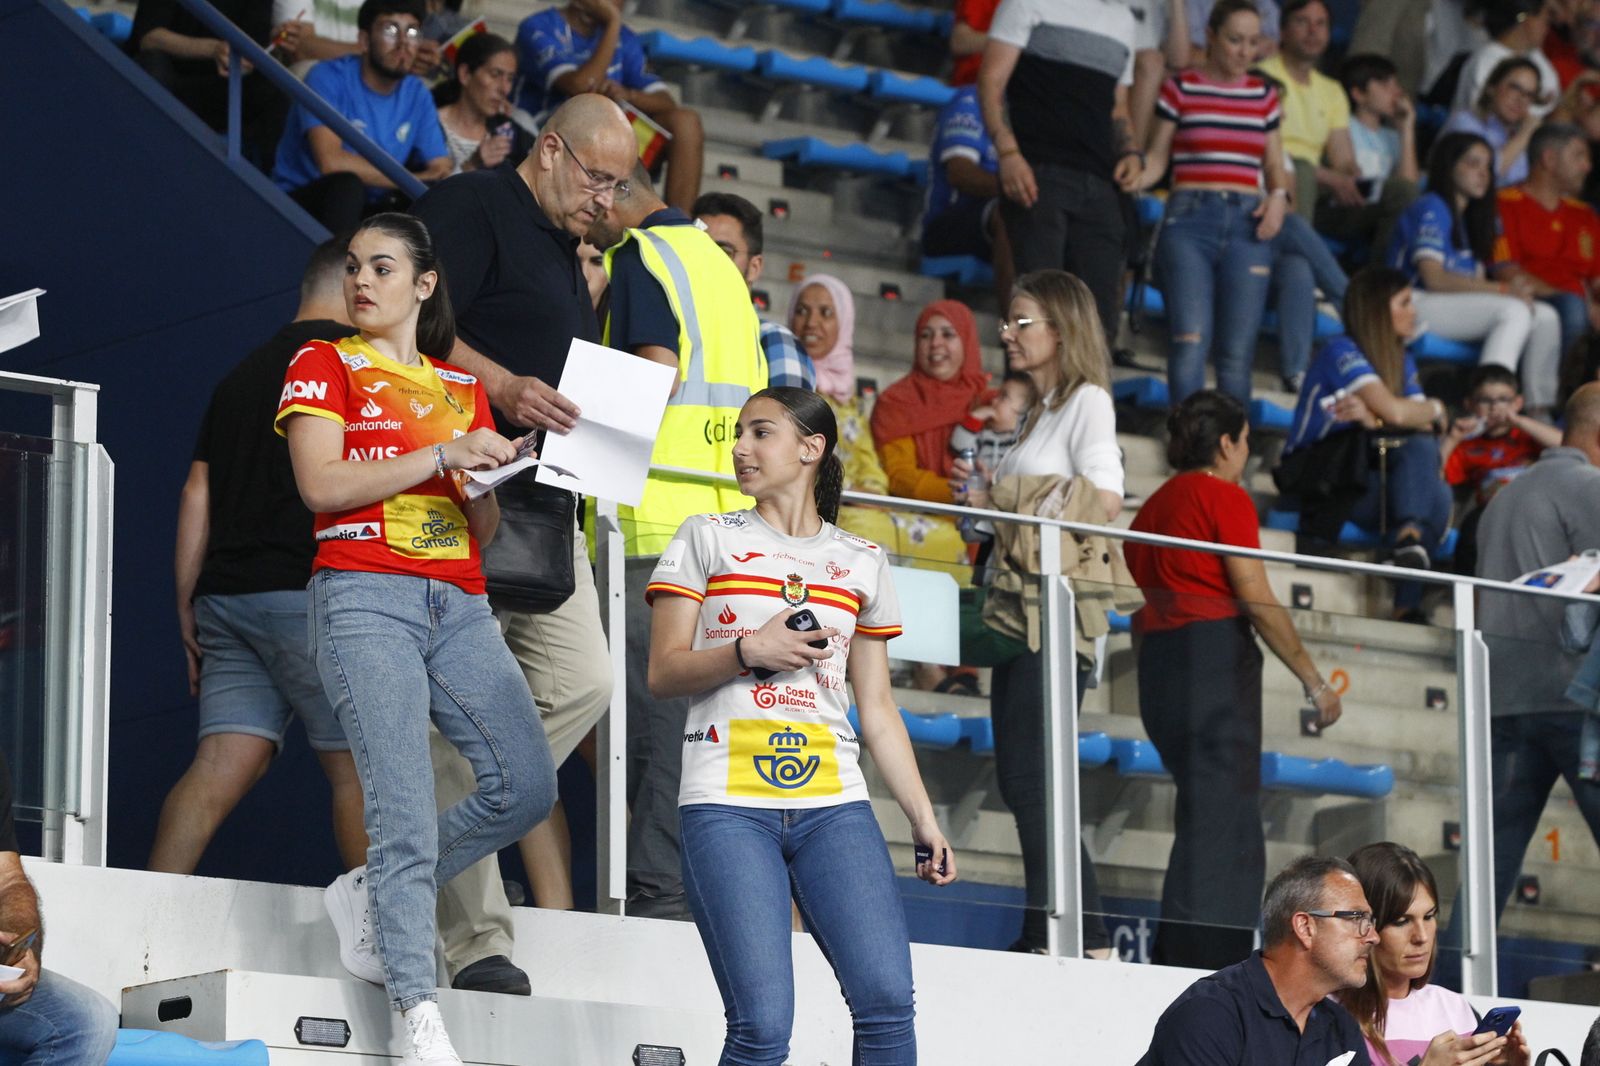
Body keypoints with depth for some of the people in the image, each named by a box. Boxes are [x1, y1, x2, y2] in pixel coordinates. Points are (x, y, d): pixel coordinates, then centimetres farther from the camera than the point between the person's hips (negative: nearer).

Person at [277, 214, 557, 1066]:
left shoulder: (463, 388, 21)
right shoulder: (325, 366, 9)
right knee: (404, 805, -15)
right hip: (365, 600, -5)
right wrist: (443, 455, -9)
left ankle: (376, 892, 14)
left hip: (460, 605, 5)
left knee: (527, 787, -6)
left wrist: (498, 472, -1)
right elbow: (321, 484, -7)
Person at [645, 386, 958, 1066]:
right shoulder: (707, 539, 12)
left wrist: (924, 821, 11)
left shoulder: (863, 564, 17)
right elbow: (663, 673, 6)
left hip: (833, 805, 2)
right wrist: (749, 651, -11)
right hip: (728, 807, -2)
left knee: (888, 1003, -16)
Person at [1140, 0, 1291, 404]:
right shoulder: (1180, 89, 4)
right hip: (1190, 219, -3)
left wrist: (1279, 196, -1)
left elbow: (1275, 166, 19)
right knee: (1191, 339, -15)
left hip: (1247, 224, 3)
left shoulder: (1263, 95, 14)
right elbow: (1156, 159, 4)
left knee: (1238, 351, -1)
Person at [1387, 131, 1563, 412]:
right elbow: (1434, 279, -17)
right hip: (1415, 306, -9)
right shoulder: (1431, 208, -5)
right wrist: (1503, 290, -18)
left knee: (1545, 317, -7)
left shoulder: (1466, 219, 24)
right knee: (1514, 311, -29)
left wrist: (1513, 288, -9)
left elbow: (1474, 281, 13)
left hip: (1456, 308, 9)